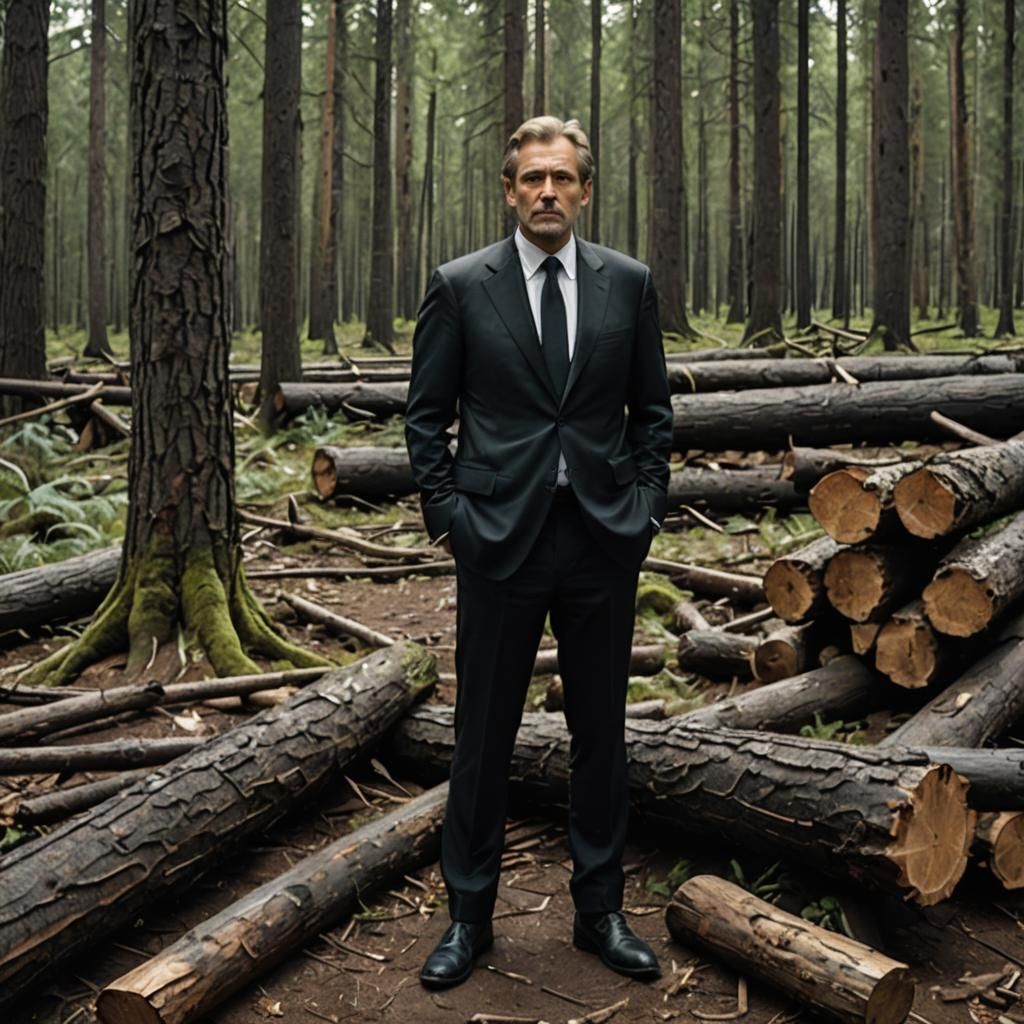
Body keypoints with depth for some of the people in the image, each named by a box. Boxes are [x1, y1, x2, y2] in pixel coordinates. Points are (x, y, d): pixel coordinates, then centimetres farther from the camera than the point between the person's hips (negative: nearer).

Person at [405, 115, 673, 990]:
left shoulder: (628, 283, 5)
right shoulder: (460, 287, -1)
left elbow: (653, 410, 11)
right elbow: (427, 416, 3)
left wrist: (646, 507, 2)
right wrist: (447, 515, -4)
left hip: (604, 540, 2)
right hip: (501, 536, -2)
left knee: (601, 731, 12)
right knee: (484, 735, 7)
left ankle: (600, 911, 28)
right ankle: (469, 917, 23)